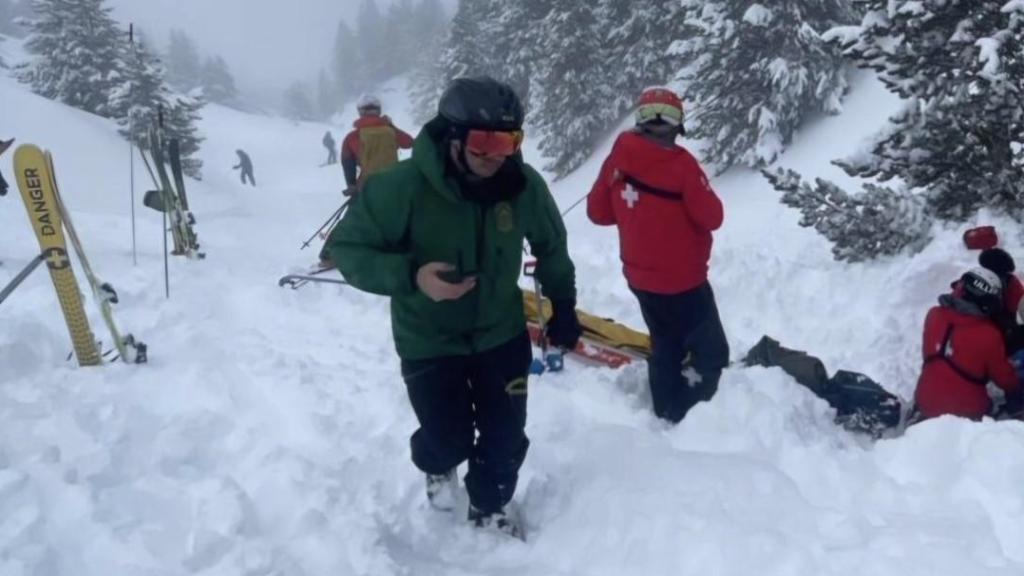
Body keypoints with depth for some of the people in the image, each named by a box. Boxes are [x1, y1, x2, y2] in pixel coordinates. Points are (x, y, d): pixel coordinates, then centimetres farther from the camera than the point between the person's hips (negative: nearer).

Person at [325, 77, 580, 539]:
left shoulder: (524, 184, -16)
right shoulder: (402, 185, -28)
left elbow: (551, 246, 3)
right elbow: (347, 246, -19)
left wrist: (563, 305, 5)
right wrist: (411, 276, -34)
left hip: (501, 332, 3)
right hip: (428, 340, -3)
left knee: (506, 436, 9)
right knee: (450, 439, 4)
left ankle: (490, 507, 40)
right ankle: (437, 465, 44)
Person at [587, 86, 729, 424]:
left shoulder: (618, 158, -5)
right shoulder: (681, 163, -21)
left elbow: (598, 212, 3)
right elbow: (712, 217, -16)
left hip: (640, 276, 7)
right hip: (681, 278, -7)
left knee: (666, 346, 22)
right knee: (711, 351, 5)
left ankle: (669, 417, 31)